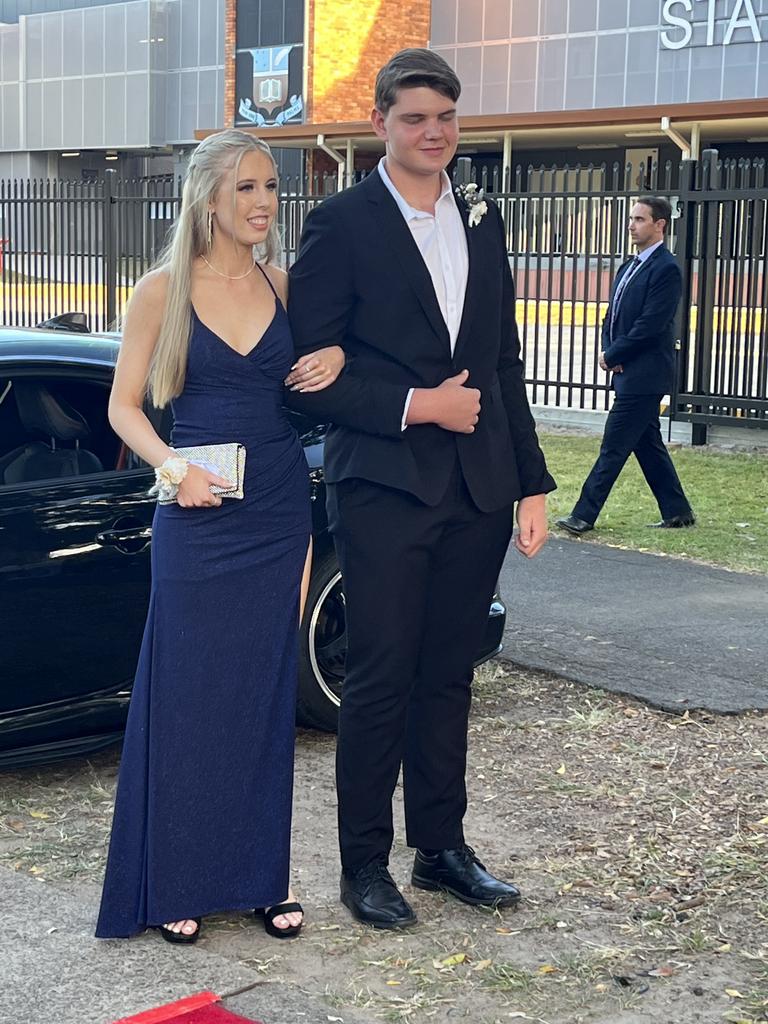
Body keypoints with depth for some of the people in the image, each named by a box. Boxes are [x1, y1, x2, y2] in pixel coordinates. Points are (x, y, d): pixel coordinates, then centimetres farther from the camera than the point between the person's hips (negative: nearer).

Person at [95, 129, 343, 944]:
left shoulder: (285, 285, 5)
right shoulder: (163, 291, -3)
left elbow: (312, 374, 17)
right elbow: (124, 405, -2)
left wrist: (337, 362, -5)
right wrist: (172, 468, -18)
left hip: (279, 515, 3)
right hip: (198, 518, -3)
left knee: (266, 692, 8)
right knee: (187, 692, 2)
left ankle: (261, 873, 19)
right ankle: (180, 882, 13)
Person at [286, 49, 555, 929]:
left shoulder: (482, 222, 12)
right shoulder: (341, 224, -5)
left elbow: (505, 362, 14)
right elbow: (310, 371, -9)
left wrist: (532, 482, 10)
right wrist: (416, 406, -15)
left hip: (477, 491, 5)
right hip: (384, 487, -5)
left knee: (448, 676, 13)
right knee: (381, 680, 1)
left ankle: (441, 846, 26)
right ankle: (364, 864, 15)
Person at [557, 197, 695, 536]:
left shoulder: (666, 269, -13)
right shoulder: (629, 267, 16)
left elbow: (649, 326, -19)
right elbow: (612, 316, 18)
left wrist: (613, 356, -12)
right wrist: (609, 352, -1)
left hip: (644, 376, -9)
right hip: (628, 372, 9)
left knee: (614, 446, -7)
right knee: (648, 444, 13)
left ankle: (584, 515, -4)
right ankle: (677, 512, 21)